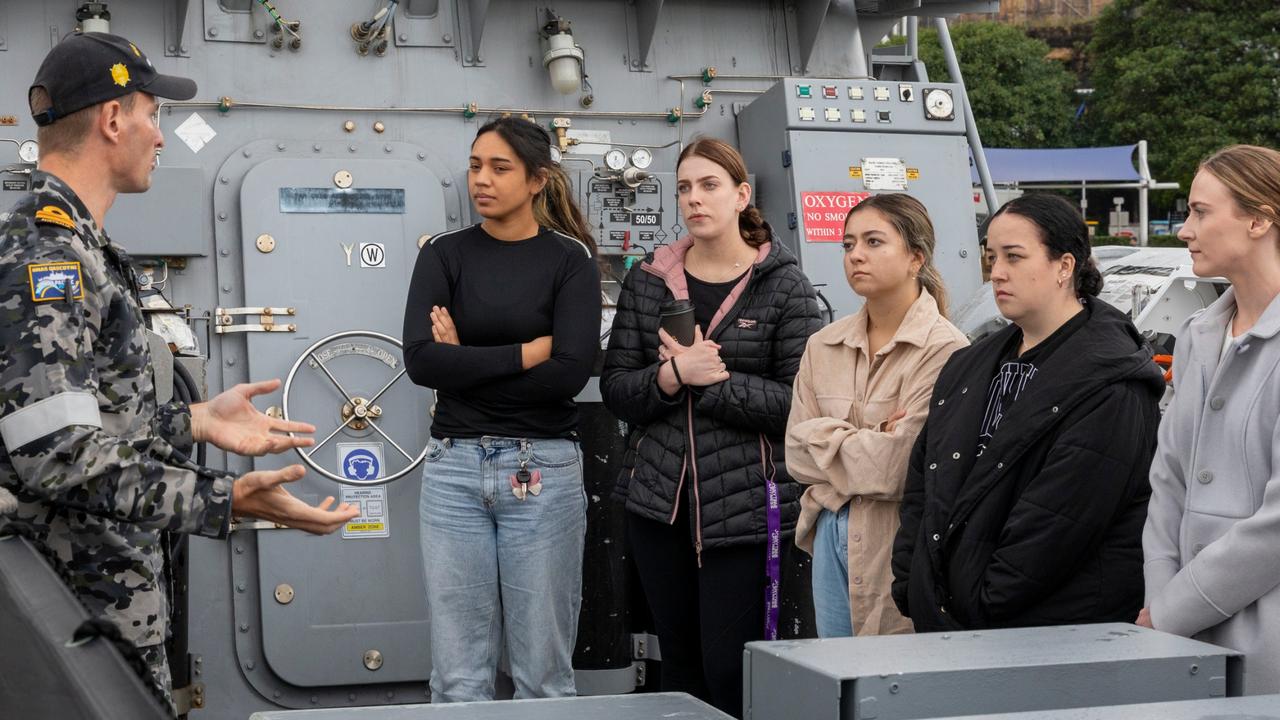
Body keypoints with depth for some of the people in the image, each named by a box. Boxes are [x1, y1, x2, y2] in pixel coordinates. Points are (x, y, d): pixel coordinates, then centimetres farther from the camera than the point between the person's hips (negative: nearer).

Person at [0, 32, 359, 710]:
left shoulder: (66, 244, 13)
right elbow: (59, 456, -29)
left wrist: (196, 420, 13)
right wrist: (227, 500, -31)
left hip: (112, 582, 10)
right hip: (91, 603, -10)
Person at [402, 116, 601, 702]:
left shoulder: (569, 258, 2)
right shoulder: (444, 255, 7)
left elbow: (571, 372, -12)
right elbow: (421, 360, -8)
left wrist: (466, 364, -6)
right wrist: (528, 352, -10)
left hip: (543, 470, -1)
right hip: (454, 467, 2)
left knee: (543, 670, 4)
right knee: (458, 674, 3)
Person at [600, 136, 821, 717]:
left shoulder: (784, 287, -2)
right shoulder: (648, 282, 9)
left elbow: (799, 404, -10)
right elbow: (615, 390, 3)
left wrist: (710, 378, -16)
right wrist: (672, 375, -15)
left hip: (745, 505, -4)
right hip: (659, 498, 4)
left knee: (731, 671, -4)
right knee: (679, 664, 11)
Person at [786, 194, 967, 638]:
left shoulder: (943, 349, -13)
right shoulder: (824, 346, 8)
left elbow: (898, 467, -19)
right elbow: (797, 453, 2)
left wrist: (829, 439, -4)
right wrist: (873, 439, -10)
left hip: (900, 547, -6)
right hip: (832, 542, 6)